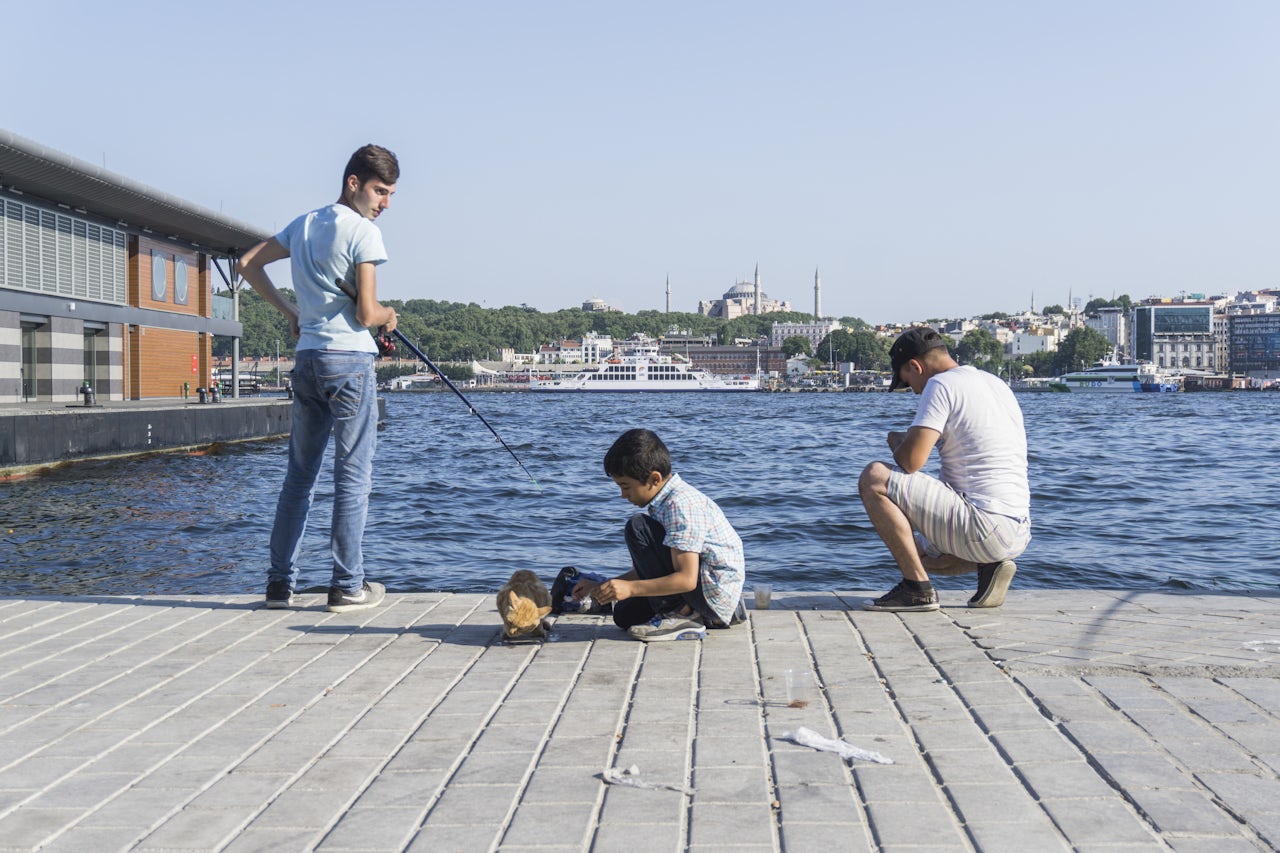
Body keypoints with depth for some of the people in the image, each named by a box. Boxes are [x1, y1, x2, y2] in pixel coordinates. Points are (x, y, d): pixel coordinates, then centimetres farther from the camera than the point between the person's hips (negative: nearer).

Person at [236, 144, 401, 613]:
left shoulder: (303, 224, 14)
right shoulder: (363, 232, -9)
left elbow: (247, 265, 19)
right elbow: (366, 314, -14)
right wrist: (388, 316, 8)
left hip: (307, 358, 7)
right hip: (349, 359, -7)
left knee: (299, 474, 11)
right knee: (353, 475, -1)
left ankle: (280, 583, 13)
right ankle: (347, 586, 0)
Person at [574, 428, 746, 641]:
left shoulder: (680, 504, -21)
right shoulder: (664, 502, 11)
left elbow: (687, 579, -28)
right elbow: (651, 570, 15)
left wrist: (630, 588, -30)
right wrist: (602, 587, 10)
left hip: (716, 592, -11)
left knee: (638, 527, -18)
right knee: (625, 615, 14)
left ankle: (679, 616, -13)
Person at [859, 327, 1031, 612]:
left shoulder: (941, 384, -9)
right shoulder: (997, 383, 18)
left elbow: (910, 461, -17)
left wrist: (897, 441, 5)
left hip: (983, 527, -10)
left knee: (874, 478, -9)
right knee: (917, 551, 33)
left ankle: (917, 588, -9)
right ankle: (988, 565, 6)